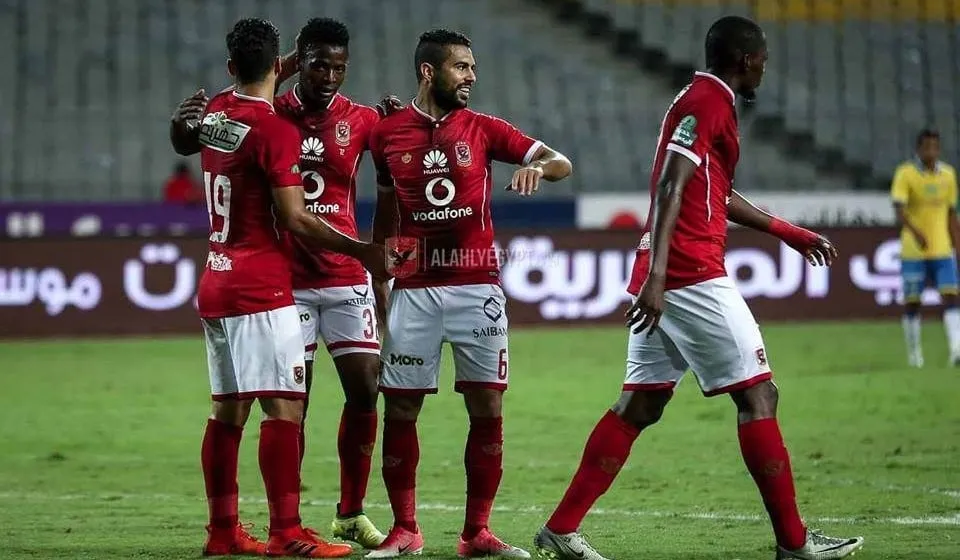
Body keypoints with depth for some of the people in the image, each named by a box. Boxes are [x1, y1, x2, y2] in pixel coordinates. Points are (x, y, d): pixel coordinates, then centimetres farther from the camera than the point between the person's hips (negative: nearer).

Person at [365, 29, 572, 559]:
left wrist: (538, 166, -22)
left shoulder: (482, 129, 4)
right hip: (413, 290, 0)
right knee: (400, 410, 0)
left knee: (487, 408, -1)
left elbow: (561, 162, 1)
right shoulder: (388, 133, 4)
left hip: (477, 286, 0)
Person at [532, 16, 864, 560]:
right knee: (758, 394, -4)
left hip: (664, 279, 10)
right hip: (692, 273, -10)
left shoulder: (702, 101, 21)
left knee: (640, 405, 9)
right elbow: (670, 190, -20)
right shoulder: (706, 102, -10)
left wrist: (792, 234, 41)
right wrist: (656, 275, -29)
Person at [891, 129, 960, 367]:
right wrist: (915, 232, -35)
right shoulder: (905, 174, -7)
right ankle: (914, 353, 16)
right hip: (913, 251, -3)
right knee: (912, 302, 3)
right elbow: (899, 211, -18)